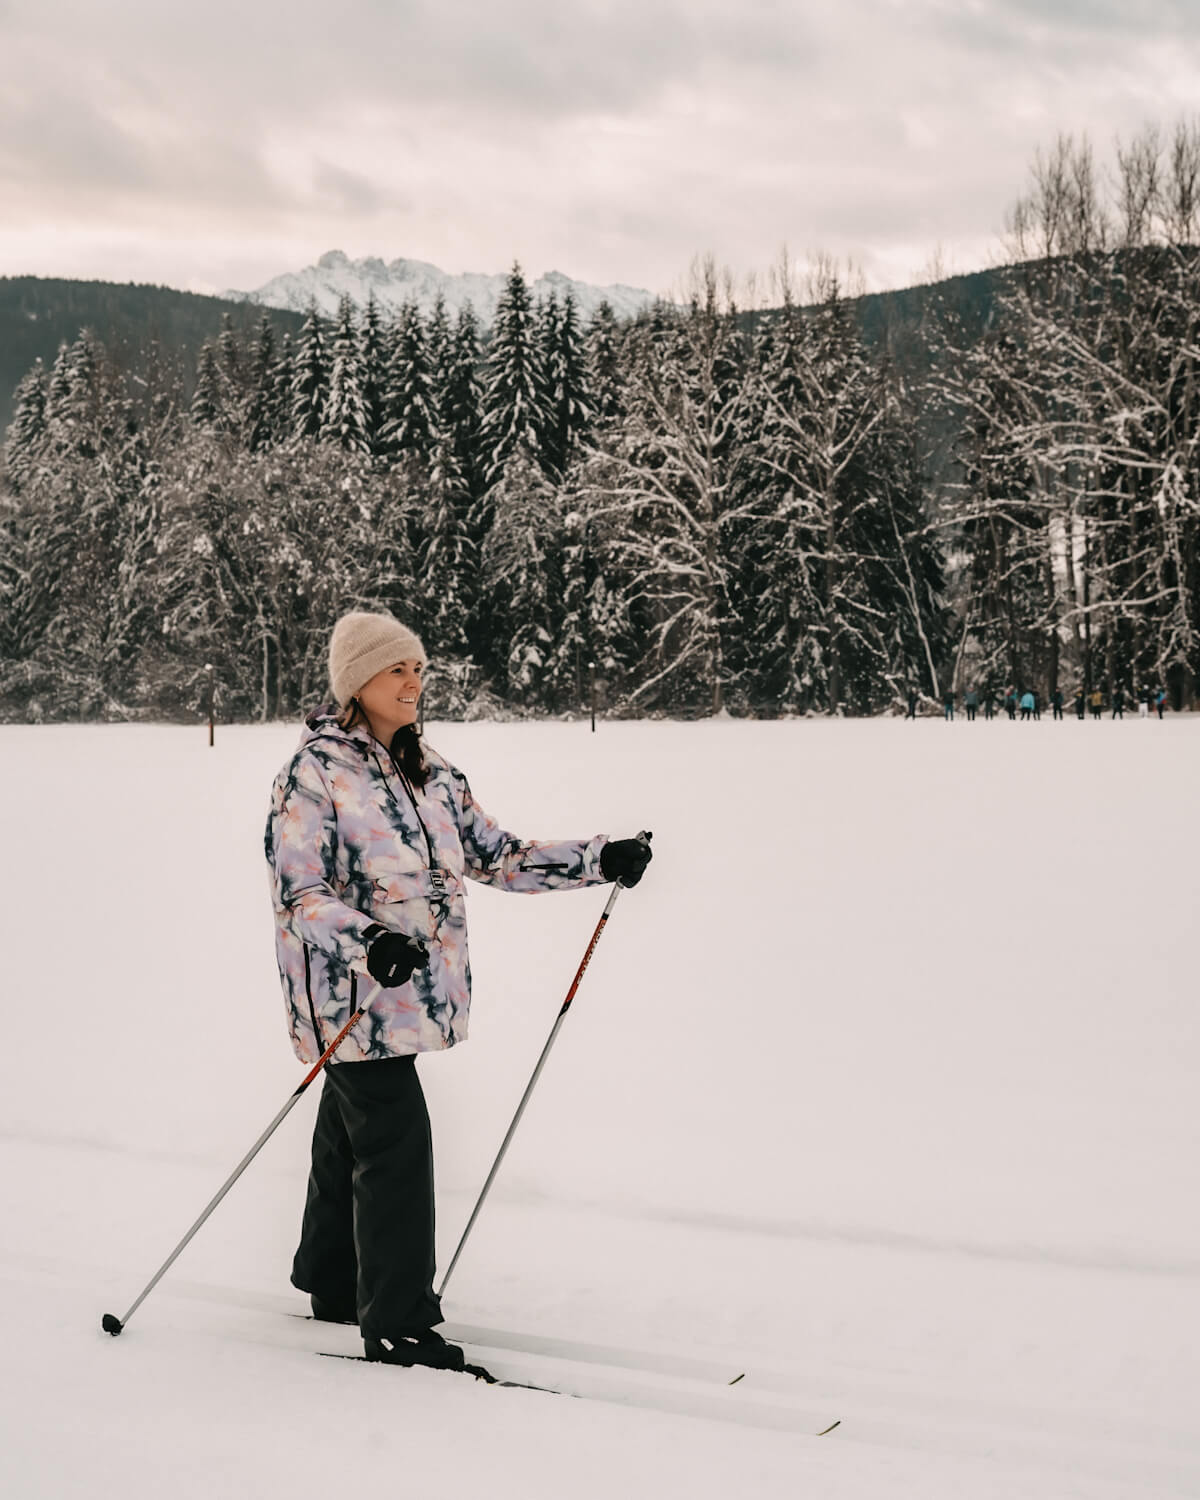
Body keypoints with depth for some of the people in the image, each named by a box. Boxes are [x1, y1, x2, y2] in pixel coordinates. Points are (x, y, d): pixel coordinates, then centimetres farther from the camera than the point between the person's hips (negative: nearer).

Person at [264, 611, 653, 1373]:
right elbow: (299, 893, -17)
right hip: (351, 990, -7)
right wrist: (368, 941, -34)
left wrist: (601, 858, 1)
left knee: (353, 1132, 19)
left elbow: (497, 854, 11)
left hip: (413, 989, 7)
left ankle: (334, 1284, 34)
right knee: (396, 1139, -9)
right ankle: (396, 1322, 0)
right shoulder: (313, 774, -12)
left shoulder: (431, 771, 10)